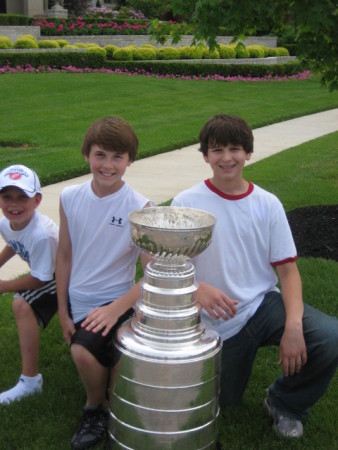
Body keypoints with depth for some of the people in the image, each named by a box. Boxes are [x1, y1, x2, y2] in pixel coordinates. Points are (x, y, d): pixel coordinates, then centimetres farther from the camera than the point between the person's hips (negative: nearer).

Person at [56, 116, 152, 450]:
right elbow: (64, 256, 4)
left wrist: (116, 308, -24)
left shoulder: (139, 208, -15)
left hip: (115, 302, -4)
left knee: (84, 351, -26)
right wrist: (62, 310, 5)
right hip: (78, 303, 4)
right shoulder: (70, 198, -4)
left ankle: (96, 409, 5)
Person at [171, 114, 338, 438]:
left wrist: (294, 325, -21)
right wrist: (197, 288, -34)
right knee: (226, 401, 10)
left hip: (264, 304, 1)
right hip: (219, 321, -1)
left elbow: (287, 269, -4)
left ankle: (284, 402, 4)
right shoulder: (185, 203, -7)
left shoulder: (267, 204, -2)